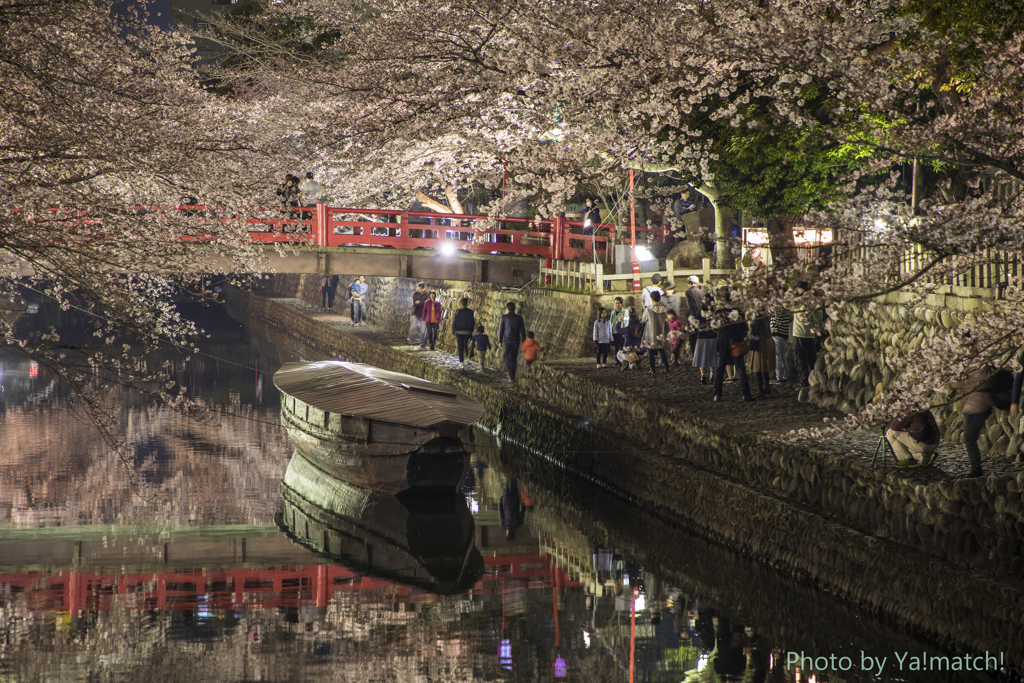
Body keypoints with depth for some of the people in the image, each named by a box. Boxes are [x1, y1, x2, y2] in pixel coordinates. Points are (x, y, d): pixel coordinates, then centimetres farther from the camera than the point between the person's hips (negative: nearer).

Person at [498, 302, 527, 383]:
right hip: (516, 341, 2)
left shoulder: (504, 317, -6)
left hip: (507, 340, -2)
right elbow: (522, 330, 2)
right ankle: (513, 375, 21)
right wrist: (524, 341, 10)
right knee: (514, 358, 15)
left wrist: (500, 341, 3)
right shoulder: (519, 317, 0)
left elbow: (501, 330, -4)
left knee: (508, 359, 0)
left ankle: (511, 377, -9)